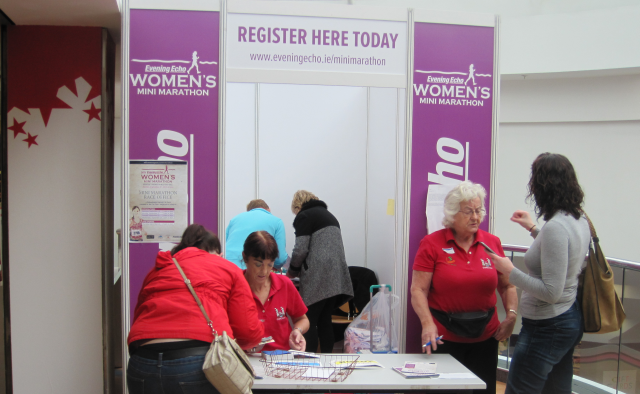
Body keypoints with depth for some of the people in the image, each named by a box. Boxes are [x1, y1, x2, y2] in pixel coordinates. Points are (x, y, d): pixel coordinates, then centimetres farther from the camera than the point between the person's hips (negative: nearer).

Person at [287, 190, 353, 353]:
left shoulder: (304, 216, 0)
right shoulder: (328, 214, 24)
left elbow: (301, 249, -9)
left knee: (309, 322, -4)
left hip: (318, 276, -8)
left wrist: (292, 271, 8)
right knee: (325, 320, 12)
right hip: (336, 275, 8)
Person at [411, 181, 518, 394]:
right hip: (443, 337, -3)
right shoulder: (432, 244, -5)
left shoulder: (492, 243, 4)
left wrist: (511, 316, -4)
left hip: (485, 336, 3)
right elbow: (418, 290, -8)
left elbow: (507, 286, 11)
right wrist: (427, 323, -22)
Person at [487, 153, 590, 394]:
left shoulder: (555, 228, -25)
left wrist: (510, 271, -17)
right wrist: (533, 230, 23)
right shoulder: (579, 220, 4)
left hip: (546, 327, -10)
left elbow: (551, 291, -25)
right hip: (570, 319, 10)